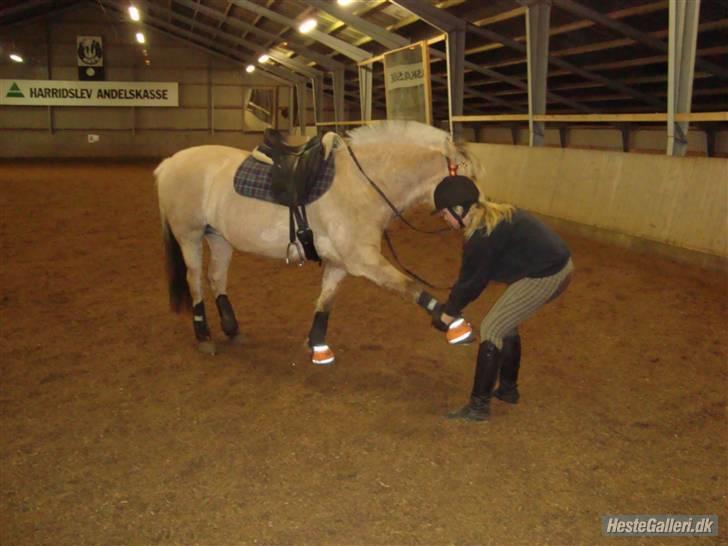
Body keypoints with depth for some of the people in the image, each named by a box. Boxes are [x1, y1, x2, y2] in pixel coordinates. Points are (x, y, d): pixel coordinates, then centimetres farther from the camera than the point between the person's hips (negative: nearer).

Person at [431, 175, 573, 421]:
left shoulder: (482, 236, -19)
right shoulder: (493, 216, 11)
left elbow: (471, 280, -10)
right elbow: (474, 275, 16)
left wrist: (449, 312, 4)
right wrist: (453, 304, 16)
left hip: (544, 277, -10)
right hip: (559, 267, 10)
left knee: (491, 329, -3)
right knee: (505, 323, 22)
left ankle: (479, 406, 2)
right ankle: (508, 389, 36)